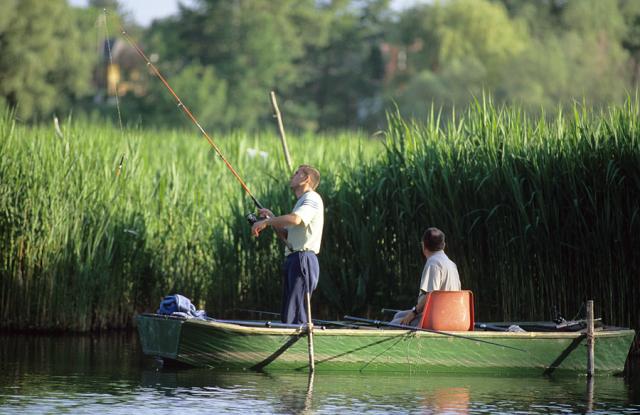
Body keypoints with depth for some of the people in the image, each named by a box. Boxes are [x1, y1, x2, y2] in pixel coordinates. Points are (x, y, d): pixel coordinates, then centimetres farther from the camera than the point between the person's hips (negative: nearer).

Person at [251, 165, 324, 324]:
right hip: (294, 260, 10)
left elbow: (295, 219, -25)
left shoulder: (312, 198, -5)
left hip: (303, 259, -10)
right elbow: (289, 237, 27)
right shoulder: (301, 202, 28)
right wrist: (272, 219, 13)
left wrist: (266, 222, -15)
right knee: (287, 316, 9)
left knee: (295, 316, -16)